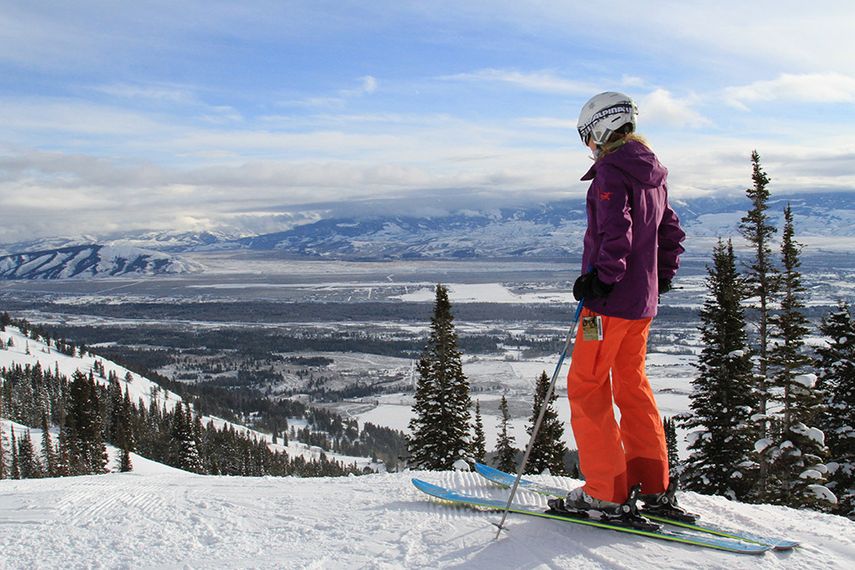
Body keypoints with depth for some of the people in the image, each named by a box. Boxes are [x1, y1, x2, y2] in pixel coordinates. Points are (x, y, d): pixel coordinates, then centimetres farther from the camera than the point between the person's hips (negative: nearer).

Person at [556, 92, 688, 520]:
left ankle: (606, 493, 0)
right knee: (632, 386, 17)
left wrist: (600, 278, -21)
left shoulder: (611, 171, -12)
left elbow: (615, 233, -24)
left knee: (586, 388, -2)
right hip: (644, 301, 9)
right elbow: (672, 233, 21)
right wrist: (661, 278, 27)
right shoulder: (652, 175, 16)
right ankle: (654, 487, 20)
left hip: (612, 300, -9)